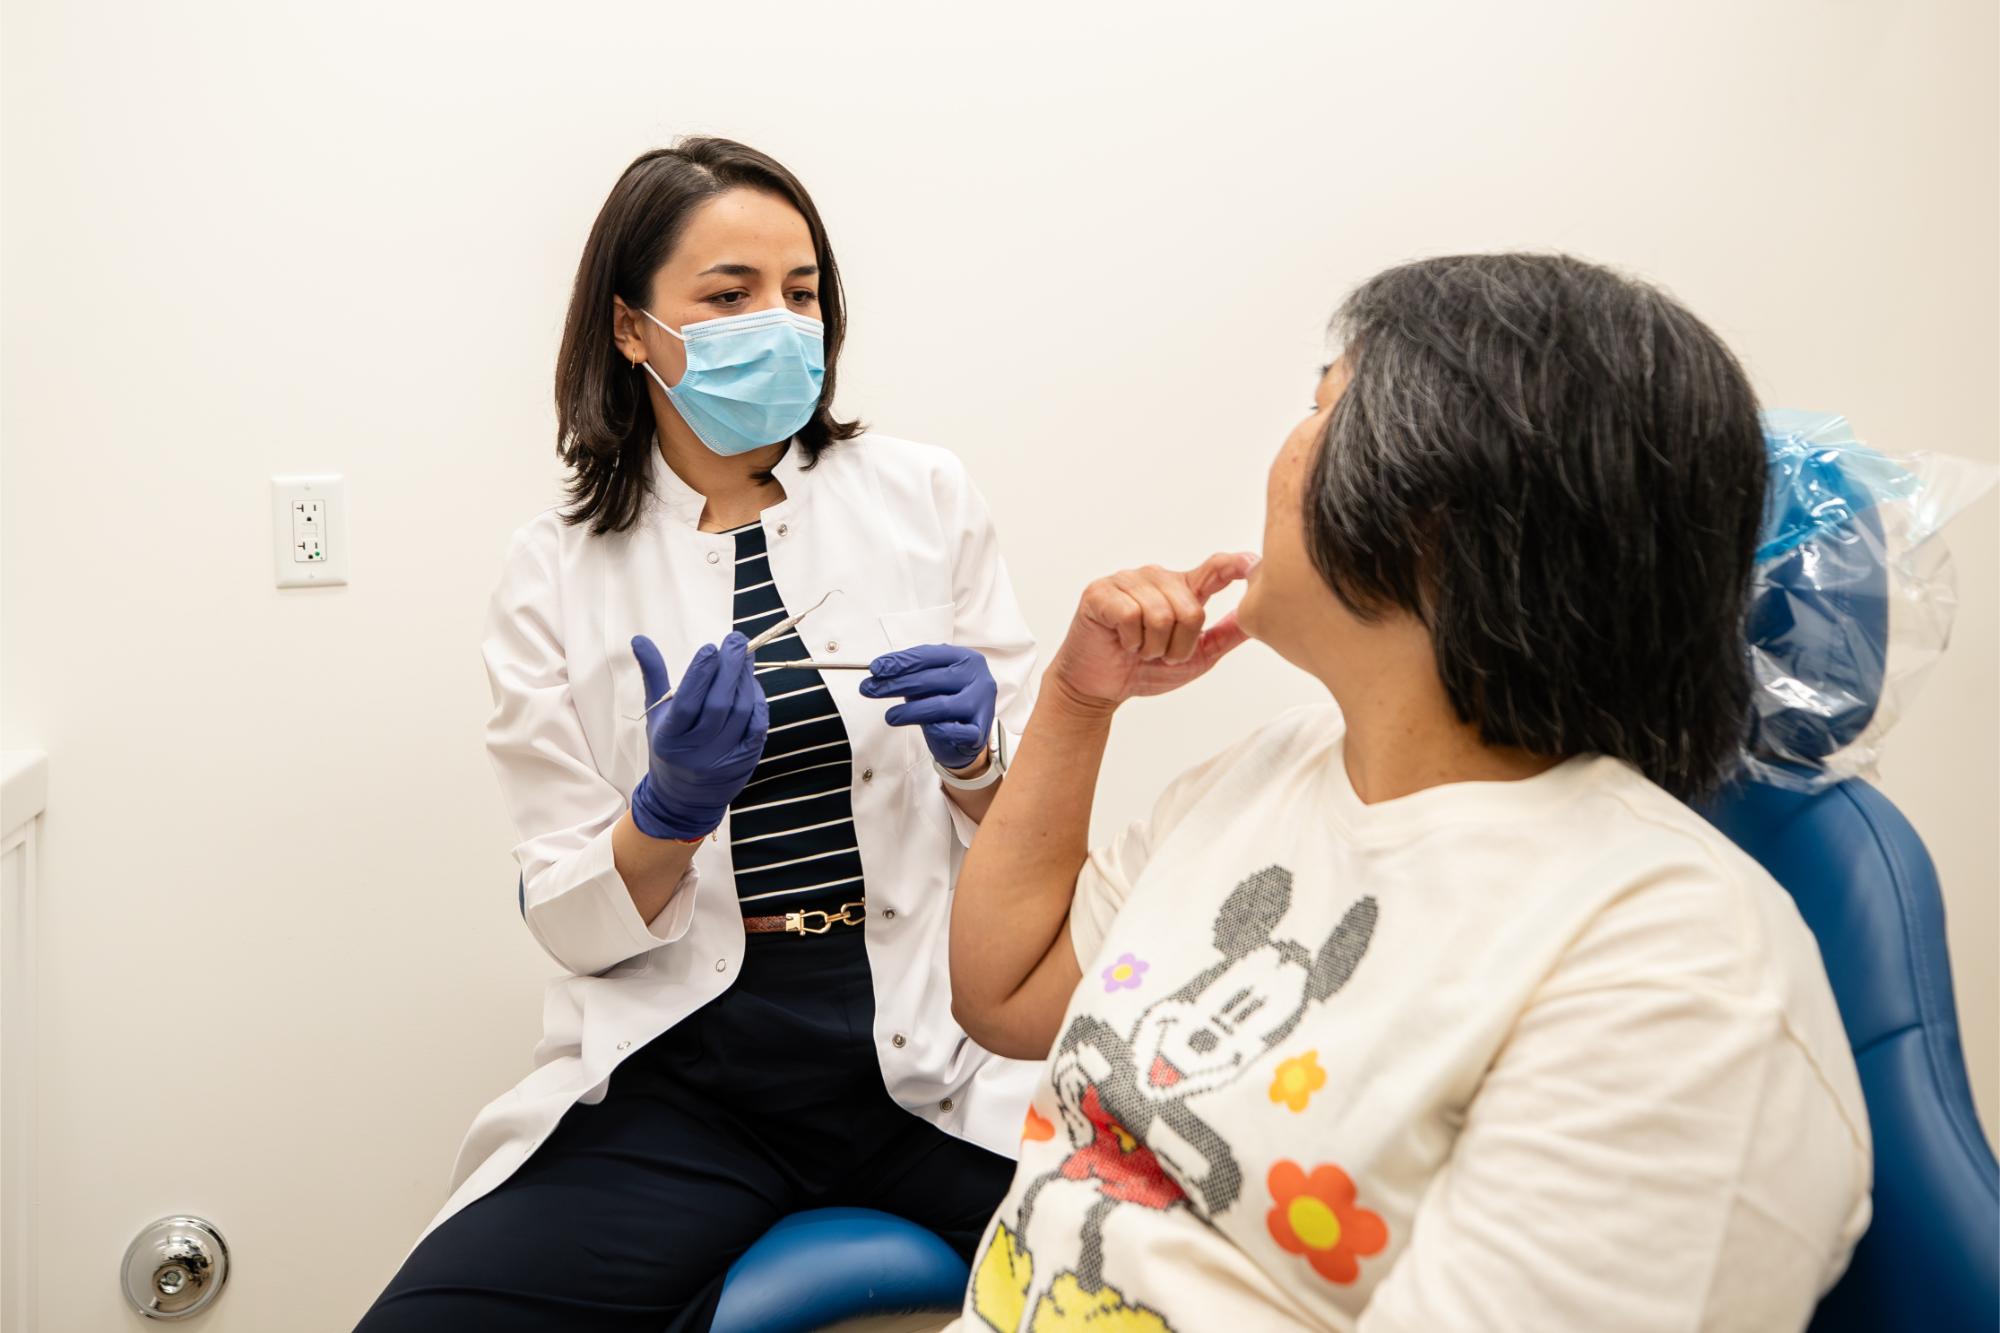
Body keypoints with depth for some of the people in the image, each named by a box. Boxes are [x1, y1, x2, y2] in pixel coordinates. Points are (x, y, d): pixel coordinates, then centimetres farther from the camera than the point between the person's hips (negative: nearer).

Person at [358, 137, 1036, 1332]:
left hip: (939, 1051, 1)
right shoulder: (557, 571, 4)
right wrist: (673, 805, -17)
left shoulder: (922, 497, 4)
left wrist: (970, 761, -13)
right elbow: (571, 920, 2)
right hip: (689, 1075, 0)